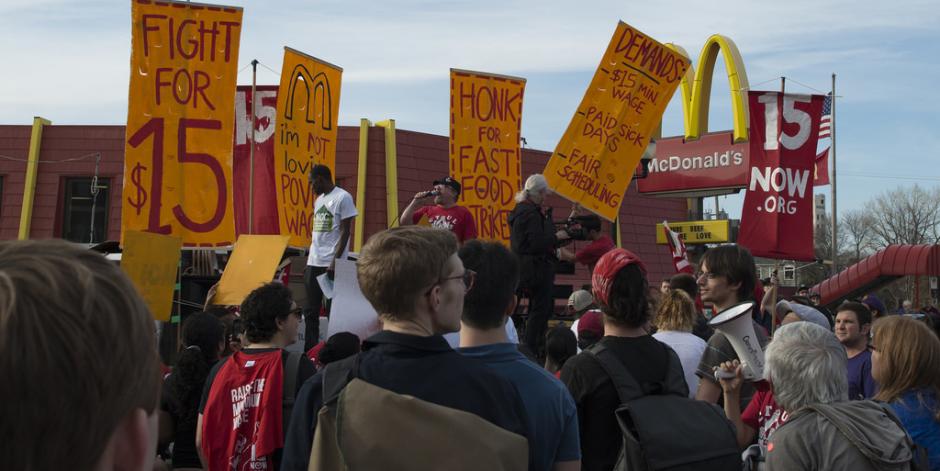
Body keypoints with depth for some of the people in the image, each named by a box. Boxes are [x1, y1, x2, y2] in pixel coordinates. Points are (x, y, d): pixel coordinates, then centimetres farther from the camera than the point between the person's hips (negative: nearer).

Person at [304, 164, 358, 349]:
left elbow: (345, 232, -11)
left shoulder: (342, 198, -7)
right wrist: (309, 261, 14)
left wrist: (335, 261, -17)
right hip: (313, 264, 8)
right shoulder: (319, 200, 17)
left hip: (331, 264, -8)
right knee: (310, 311, 9)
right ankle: (309, 351, 14)